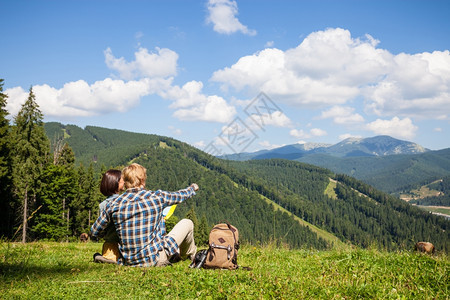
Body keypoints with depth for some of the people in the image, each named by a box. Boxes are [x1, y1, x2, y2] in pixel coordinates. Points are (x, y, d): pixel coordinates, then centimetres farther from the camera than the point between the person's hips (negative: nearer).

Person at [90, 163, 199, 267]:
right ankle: (191, 255, 45)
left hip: (129, 262, 4)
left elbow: (94, 232, 5)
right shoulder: (156, 197, -11)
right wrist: (193, 188, 32)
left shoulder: (113, 205, -7)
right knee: (187, 223, 17)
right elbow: (180, 196, 9)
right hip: (155, 260, -4)